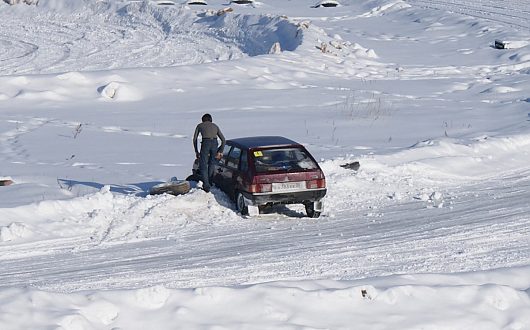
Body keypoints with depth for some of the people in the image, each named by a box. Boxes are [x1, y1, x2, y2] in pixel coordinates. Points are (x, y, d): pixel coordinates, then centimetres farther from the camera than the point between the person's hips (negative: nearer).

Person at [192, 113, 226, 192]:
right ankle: (209, 183, 29)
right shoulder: (215, 126, 27)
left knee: (203, 165, 3)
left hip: (205, 143, -3)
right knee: (211, 164, 24)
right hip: (214, 144, 3)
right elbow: (223, 140, 22)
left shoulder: (200, 126, 21)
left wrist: (196, 151, 21)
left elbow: (194, 139, 17)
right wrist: (220, 152, 23)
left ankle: (206, 185, -10)